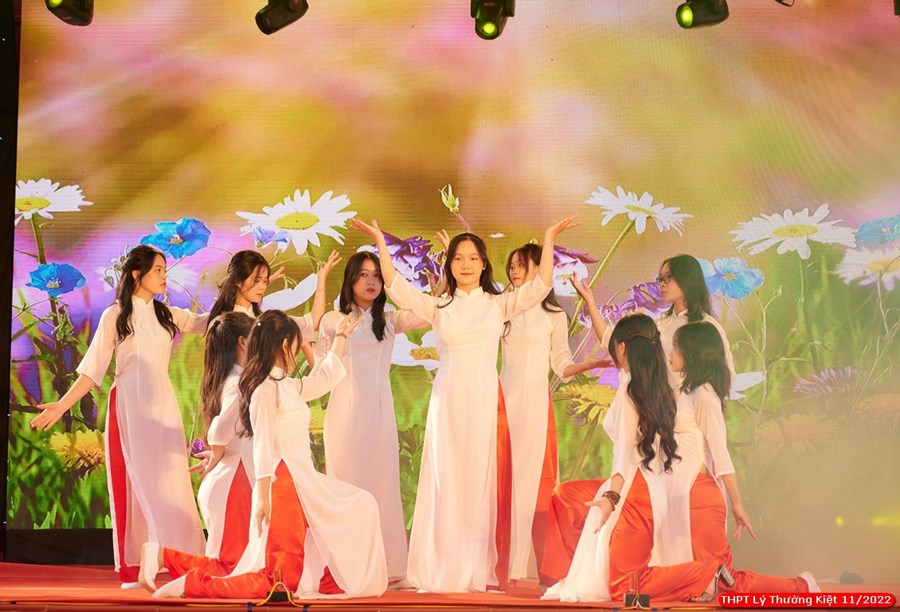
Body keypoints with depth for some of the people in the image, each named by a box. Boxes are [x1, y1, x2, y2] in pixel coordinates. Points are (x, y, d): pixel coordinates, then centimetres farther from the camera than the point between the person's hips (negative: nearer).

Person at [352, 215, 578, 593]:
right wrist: (380, 242, -4)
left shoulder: (499, 304, 8)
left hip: (485, 401, 0)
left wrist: (549, 240, -8)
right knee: (446, 482, 1)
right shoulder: (438, 306, 9)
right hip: (447, 401, 0)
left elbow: (539, 287, -2)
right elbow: (396, 288, 0)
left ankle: (483, 570, 6)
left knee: (484, 482, 0)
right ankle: (443, 569, 7)